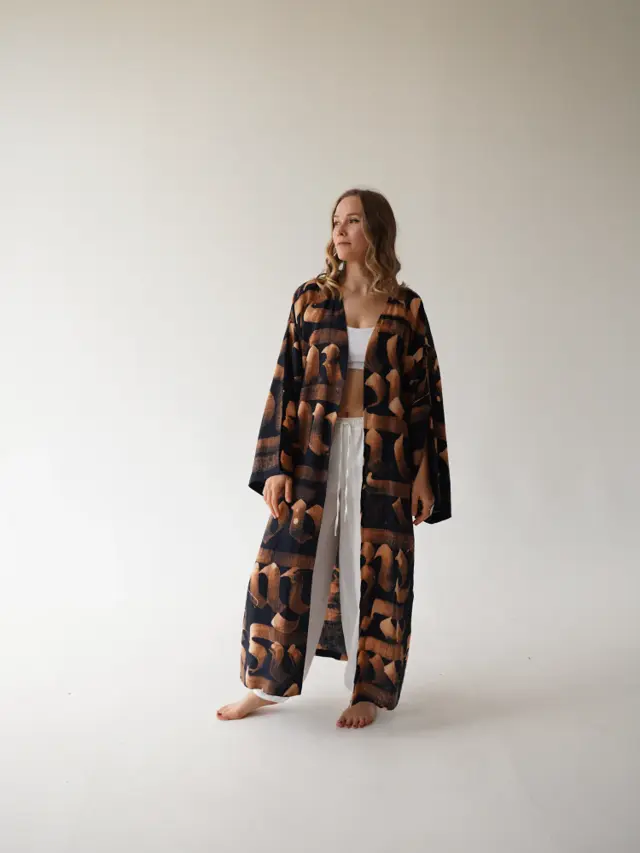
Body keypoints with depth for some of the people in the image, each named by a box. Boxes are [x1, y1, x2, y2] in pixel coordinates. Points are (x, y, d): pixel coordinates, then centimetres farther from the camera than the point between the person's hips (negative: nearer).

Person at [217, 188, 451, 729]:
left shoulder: (406, 306, 2)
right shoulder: (311, 297, 4)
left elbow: (423, 390, 3)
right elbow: (287, 381, 2)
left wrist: (424, 474, -2)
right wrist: (276, 465, -5)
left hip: (382, 455, -1)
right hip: (316, 451, 1)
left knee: (376, 570, 5)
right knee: (285, 562, 2)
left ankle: (368, 690, 22)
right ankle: (268, 683, 20)